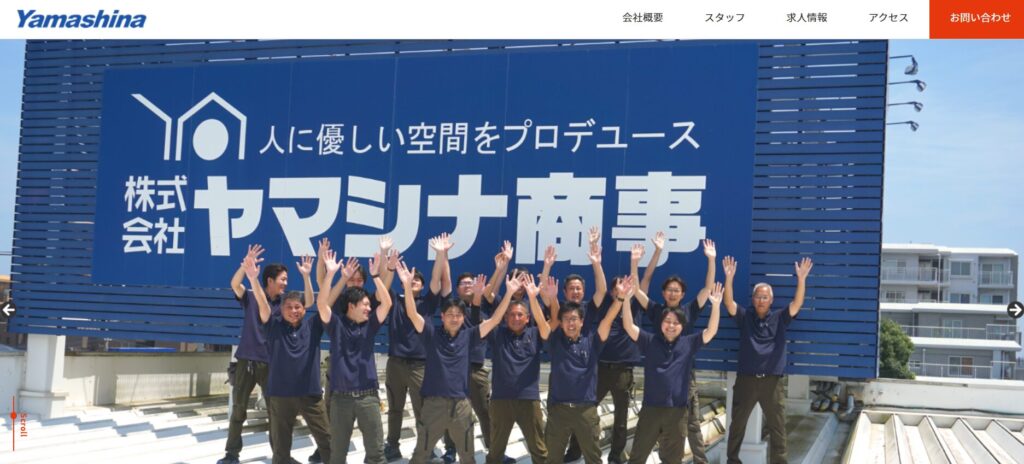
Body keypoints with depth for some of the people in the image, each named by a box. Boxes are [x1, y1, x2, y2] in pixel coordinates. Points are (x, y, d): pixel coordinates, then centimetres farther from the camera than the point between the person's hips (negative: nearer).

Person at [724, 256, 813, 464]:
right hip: (746, 379, 0)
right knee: (737, 424, 11)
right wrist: (729, 277, -23)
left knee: (777, 426, 2)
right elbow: (729, 303, -10)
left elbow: (797, 303, -9)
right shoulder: (744, 317, 4)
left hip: (771, 381, 0)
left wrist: (801, 278, -22)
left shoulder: (779, 318, 4)